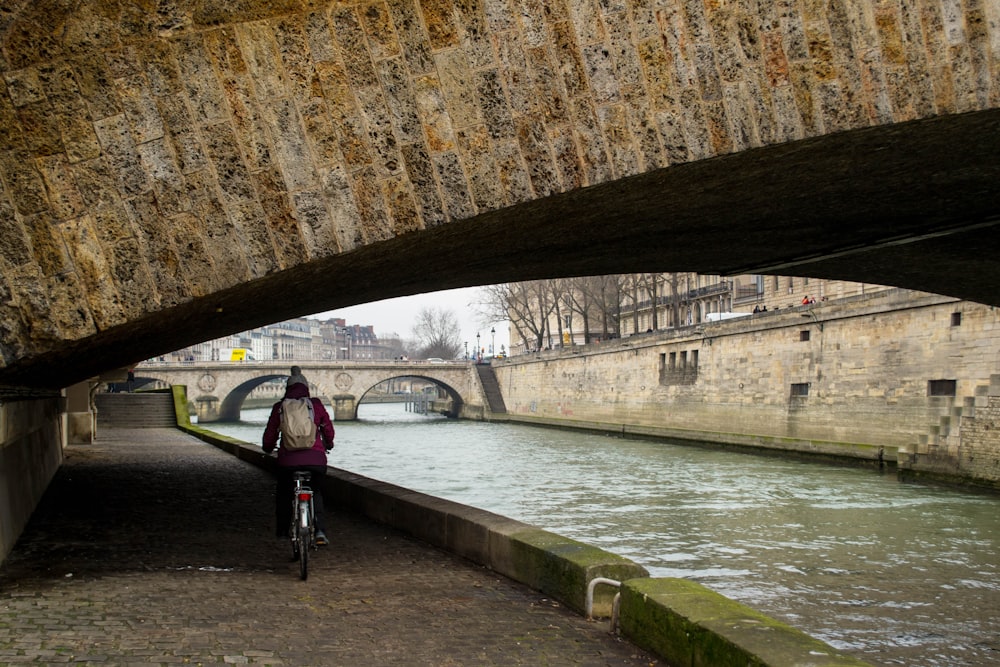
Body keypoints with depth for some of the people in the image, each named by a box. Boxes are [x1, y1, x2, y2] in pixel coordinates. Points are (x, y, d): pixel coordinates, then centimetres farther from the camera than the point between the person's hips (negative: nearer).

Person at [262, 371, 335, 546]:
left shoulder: (279, 407, 7)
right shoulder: (316, 404, 7)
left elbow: (270, 432, 15)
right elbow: (328, 428, 17)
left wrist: (268, 448, 37)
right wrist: (328, 443, 39)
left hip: (288, 459, 0)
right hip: (316, 458, 0)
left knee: (283, 493, 25)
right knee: (316, 492, 21)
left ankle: (282, 531, 30)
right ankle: (319, 530, 2)